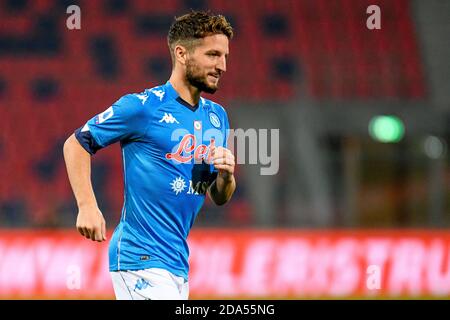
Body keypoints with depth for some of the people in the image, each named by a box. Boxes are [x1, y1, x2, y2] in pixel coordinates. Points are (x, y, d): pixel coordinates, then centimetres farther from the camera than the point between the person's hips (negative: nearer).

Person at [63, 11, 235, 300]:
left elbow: (220, 198, 19)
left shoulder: (217, 116, 14)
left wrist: (226, 175, -4)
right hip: (141, 260, -8)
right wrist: (87, 206, -13)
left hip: (178, 262, 8)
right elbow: (76, 143, -3)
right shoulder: (145, 106, -8)